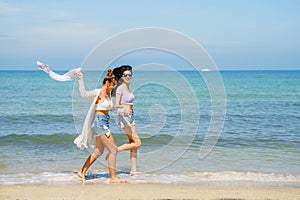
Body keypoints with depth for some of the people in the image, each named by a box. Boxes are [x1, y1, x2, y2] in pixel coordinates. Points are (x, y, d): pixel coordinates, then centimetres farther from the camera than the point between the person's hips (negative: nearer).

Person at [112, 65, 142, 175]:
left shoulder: (128, 88, 14)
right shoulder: (120, 88, -12)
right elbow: (116, 105, -21)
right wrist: (124, 108, -37)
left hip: (130, 117, 8)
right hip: (123, 117, -8)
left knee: (133, 144, 5)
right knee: (137, 143, -10)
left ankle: (133, 170, 5)